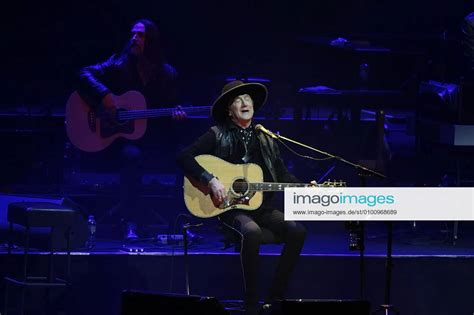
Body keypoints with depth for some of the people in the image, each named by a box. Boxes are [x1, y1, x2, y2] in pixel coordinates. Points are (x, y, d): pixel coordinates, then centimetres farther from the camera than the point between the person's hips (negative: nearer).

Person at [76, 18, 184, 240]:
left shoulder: (167, 74, 9)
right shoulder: (119, 65, 2)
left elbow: (170, 107, 13)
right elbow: (85, 74, -7)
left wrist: (176, 115, -10)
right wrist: (104, 95, -22)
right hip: (118, 137, -3)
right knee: (132, 154, -37)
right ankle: (130, 223, -35)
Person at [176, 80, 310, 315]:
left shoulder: (266, 138, 14)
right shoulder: (218, 135, -1)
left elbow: (282, 174, 15)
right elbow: (184, 158, -8)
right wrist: (210, 181, -19)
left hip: (262, 207, 5)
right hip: (230, 207, -5)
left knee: (297, 231, -20)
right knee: (252, 231, -37)